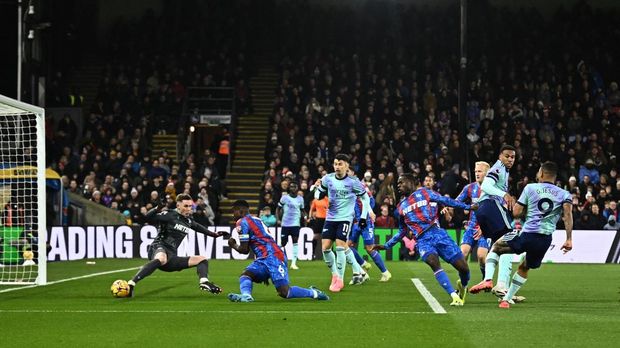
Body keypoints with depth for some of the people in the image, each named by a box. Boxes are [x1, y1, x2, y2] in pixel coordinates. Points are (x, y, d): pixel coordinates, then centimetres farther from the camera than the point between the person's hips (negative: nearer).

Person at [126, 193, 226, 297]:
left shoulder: (188, 221, 19)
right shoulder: (169, 215, -2)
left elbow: (197, 226, 42)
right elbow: (148, 217, -14)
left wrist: (214, 234, 43)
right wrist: (157, 209, -32)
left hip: (171, 258, 8)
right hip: (159, 248, -8)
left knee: (202, 259, 11)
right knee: (161, 259, -45)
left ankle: (204, 282, -20)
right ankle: (131, 284, -51)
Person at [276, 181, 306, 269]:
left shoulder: (300, 199, 7)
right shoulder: (285, 197, 0)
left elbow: (302, 210, 18)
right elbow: (278, 209, 6)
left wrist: (304, 217, -2)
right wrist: (278, 219, -6)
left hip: (296, 223, 1)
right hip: (285, 224, -1)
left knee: (295, 242, -9)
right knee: (283, 243, 2)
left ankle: (293, 263, -8)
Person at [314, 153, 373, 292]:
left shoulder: (353, 182, -10)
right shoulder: (328, 178, -1)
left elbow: (365, 197, 2)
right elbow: (318, 196, 10)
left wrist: (364, 216, -1)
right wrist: (317, 188, -12)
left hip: (345, 218, -4)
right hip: (330, 217, 4)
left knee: (340, 246, -16)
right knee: (325, 247, -3)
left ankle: (340, 280, -6)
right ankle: (335, 275, 16)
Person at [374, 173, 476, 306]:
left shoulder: (423, 193, 11)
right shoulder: (400, 207, 21)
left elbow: (445, 200, 8)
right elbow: (402, 232, 30)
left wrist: (467, 207, 3)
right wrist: (386, 246, 29)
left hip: (438, 234, -2)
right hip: (422, 240, 2)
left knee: (462, 267, -7)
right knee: (433, 262, -31)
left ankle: (463, 286, 28)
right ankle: (455, 296, -33)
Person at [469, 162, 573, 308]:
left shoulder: (530, 188, 6)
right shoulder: (564, 194, 10)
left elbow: (516, 212, 3)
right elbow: (568, 214, -7)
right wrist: (569, 239, -10)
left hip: (527, 235, -3)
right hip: (546, 240, 3)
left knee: (495, 247, 20)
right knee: (524, 268, 27)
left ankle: (488, 279, -1)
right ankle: (506, 299, 26)